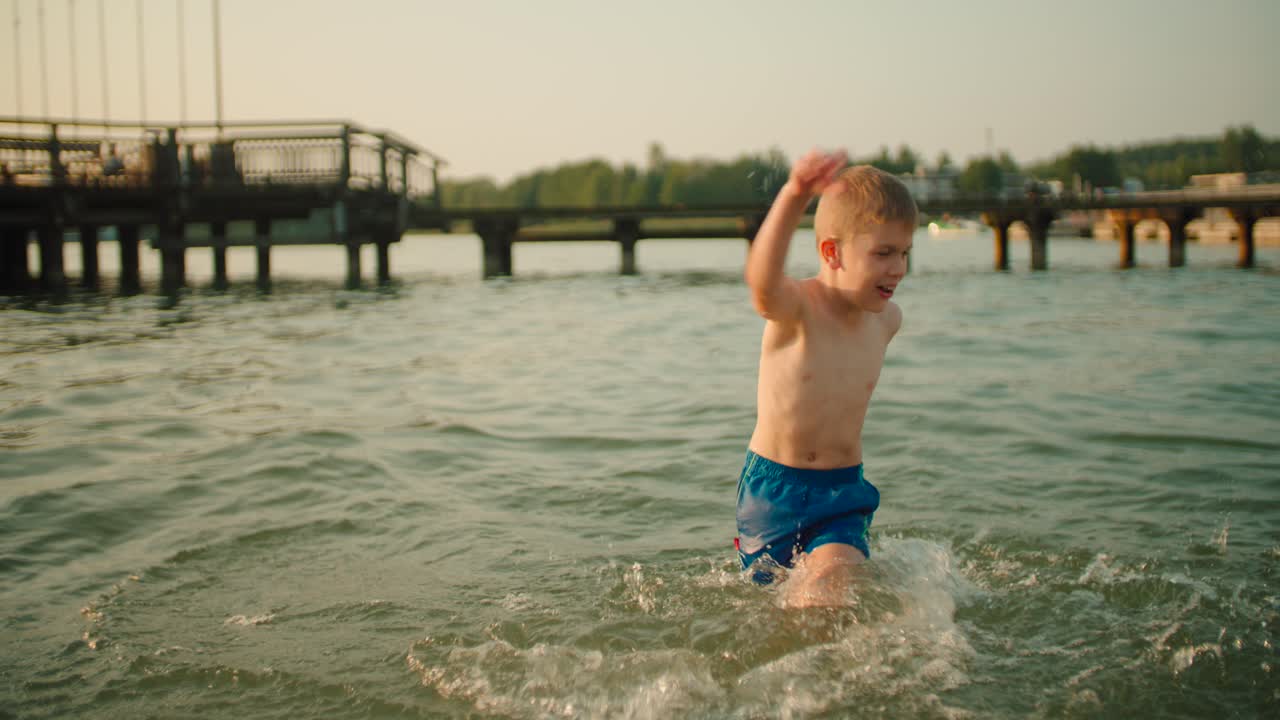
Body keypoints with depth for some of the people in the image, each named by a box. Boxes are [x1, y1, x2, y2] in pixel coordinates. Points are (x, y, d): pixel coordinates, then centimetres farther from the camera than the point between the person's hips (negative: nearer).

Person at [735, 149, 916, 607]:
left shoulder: (886, 319, -3)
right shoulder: (794, 308, -22)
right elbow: (763, 280, -48)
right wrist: (793, 197, -64)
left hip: (841, 490, 2)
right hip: (772, 484, -2)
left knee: (831, 583, -21)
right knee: (769, 584, 17)